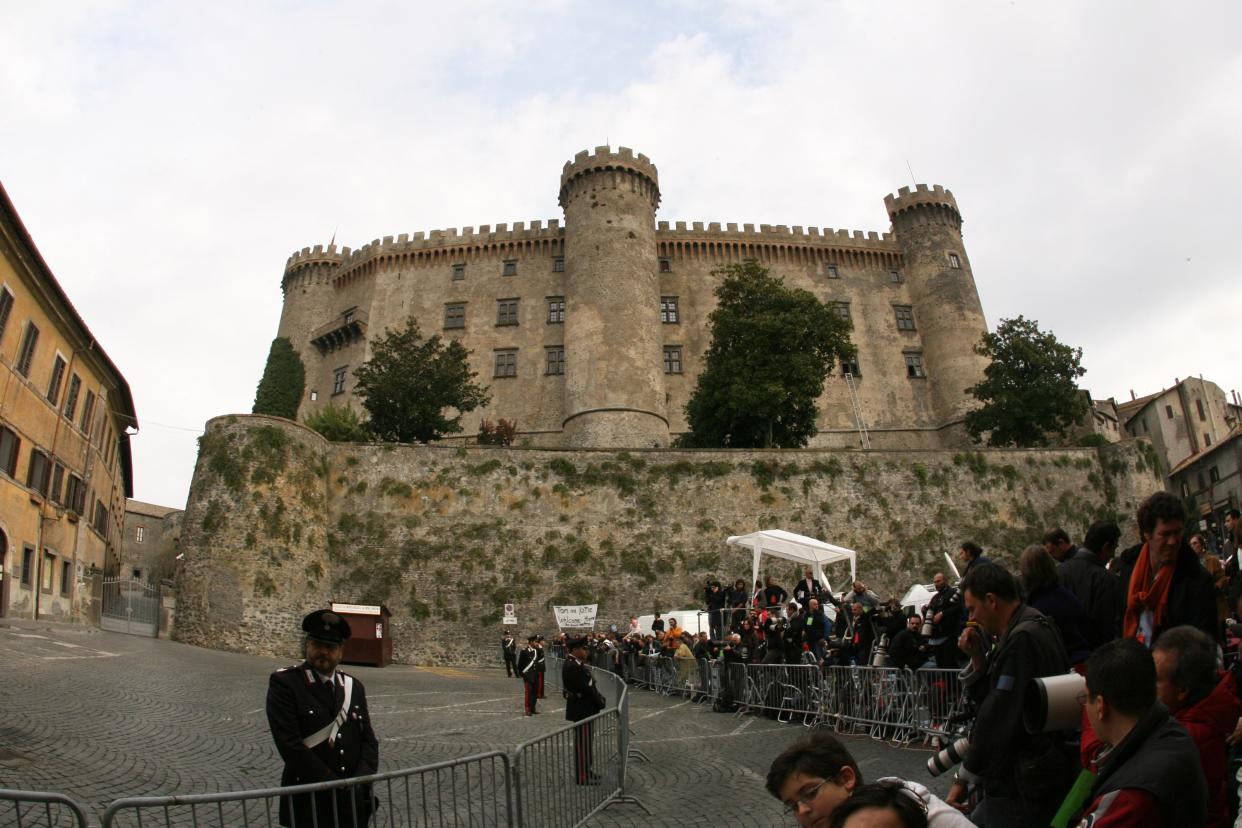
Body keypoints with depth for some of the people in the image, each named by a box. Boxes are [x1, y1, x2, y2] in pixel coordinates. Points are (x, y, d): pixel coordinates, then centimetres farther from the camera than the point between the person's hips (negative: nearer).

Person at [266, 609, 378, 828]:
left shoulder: (354, 687, 6)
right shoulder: (284, 683, -10)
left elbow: (368, 740, 5)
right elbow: (290, 745, -17)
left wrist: (360, 784, -12)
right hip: (308, 806, -4)